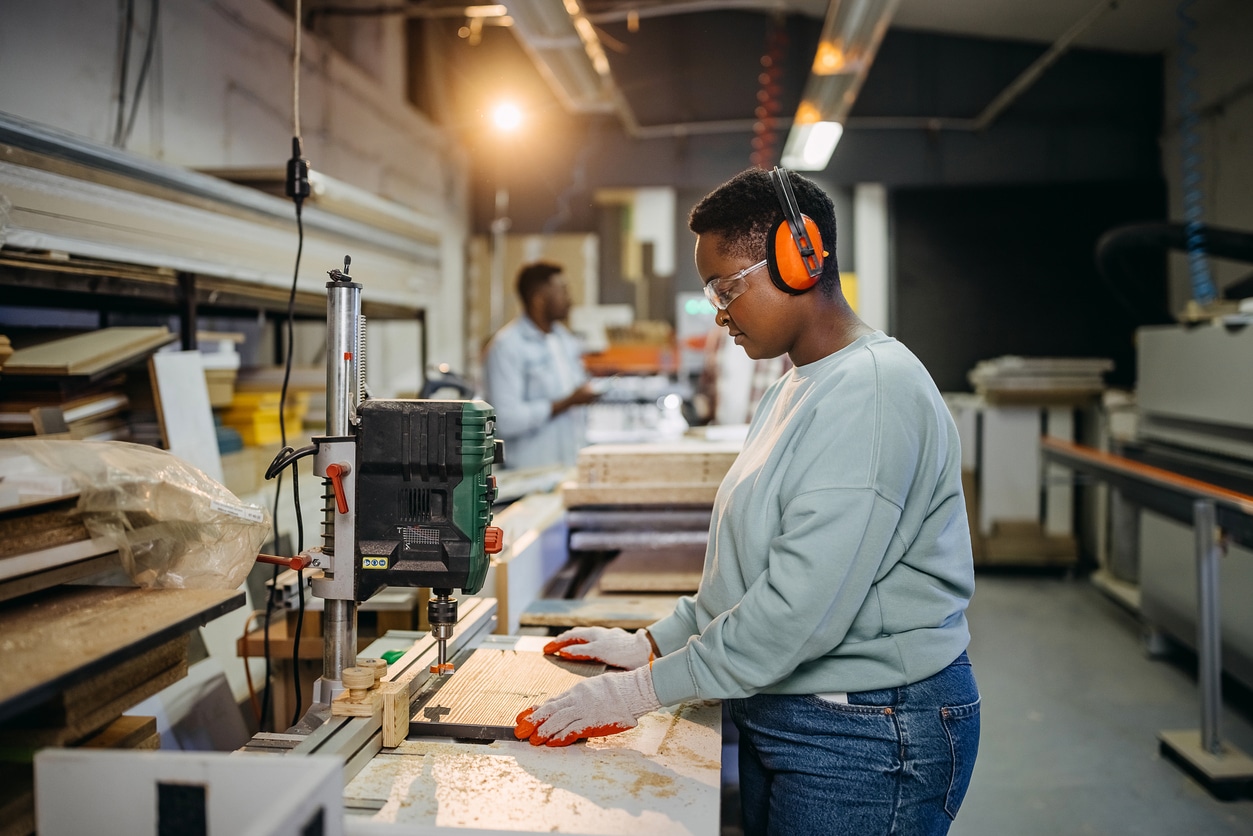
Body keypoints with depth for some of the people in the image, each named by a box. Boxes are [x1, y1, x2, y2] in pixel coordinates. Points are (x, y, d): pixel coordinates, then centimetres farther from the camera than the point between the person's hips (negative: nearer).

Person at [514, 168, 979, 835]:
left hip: (868, 736, -8)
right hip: (776, 716, 8)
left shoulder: (874, 394, -22)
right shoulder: (796, 388, 11)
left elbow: (801, 608, -26)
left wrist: (640, 690, -20)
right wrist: (651, 643, 8)